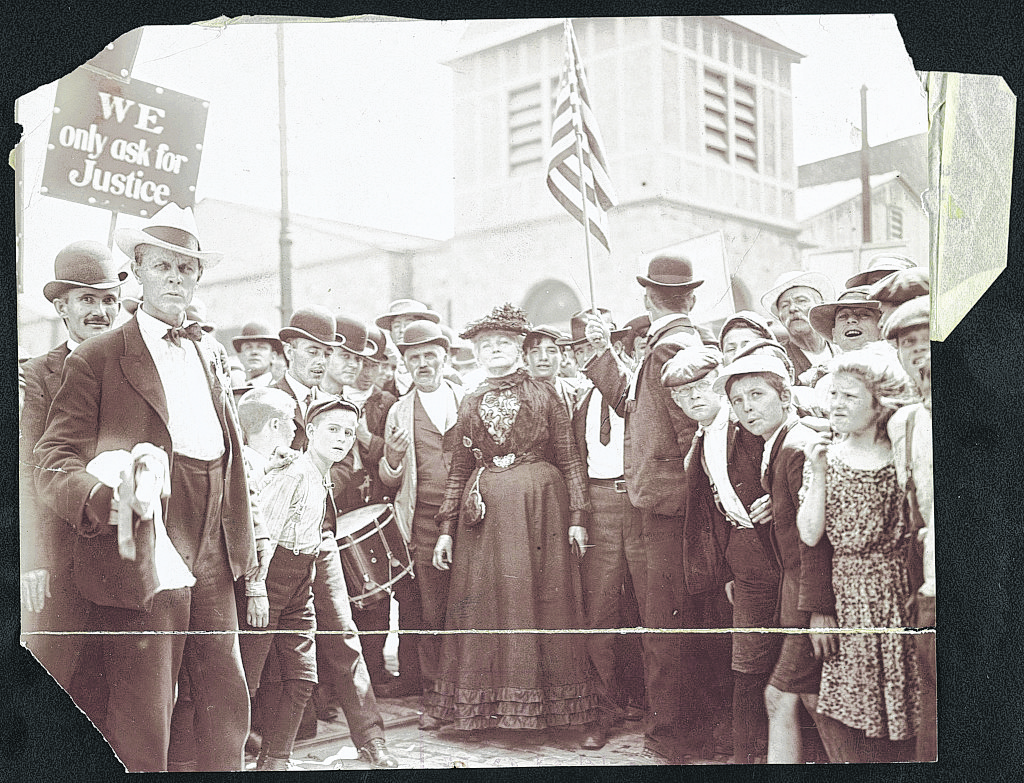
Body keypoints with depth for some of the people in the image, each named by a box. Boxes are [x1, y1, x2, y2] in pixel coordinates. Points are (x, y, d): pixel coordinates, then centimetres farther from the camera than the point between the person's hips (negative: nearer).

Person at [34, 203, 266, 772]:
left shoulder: (212, 355, 18)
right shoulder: (96, 358, -1)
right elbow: (52, 463, -7)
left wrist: (250, 534, 14)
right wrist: (108, 500, -27)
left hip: (214, 563, 6)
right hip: (143, 564, -5)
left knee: (228, 708, 11)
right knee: (141, 730, 0)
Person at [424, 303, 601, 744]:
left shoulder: (543, 395, 6)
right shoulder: (471, 403, 14)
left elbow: (570, 459, 4)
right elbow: (458, 470, 14)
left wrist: (577, 516, -4)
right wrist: (446, 529, 8)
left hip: (539, 508, -2)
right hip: (484, 513, 3)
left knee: (542, 600, -1)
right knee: (483, 602, 2)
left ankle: (546, 703, 9)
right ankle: (483, 708, 10)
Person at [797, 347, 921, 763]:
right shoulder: (824, 456, 3)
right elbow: (810, 535, -6)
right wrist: (819, 474, -12)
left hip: (896, 590, -1)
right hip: (844, 596, 2)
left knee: (897, 708, 3)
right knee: (845, 708, 2)